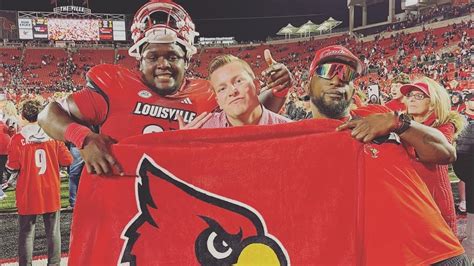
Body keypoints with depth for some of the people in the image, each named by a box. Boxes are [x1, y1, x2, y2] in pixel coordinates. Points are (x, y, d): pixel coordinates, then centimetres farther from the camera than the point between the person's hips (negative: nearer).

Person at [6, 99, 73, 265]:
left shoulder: (18, 139, -9)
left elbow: (13, 167, -9)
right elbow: (67, 160, -4)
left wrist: (24, 163, 11)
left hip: (28, 194, -1)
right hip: (51, 192, 1)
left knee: (27, 232, 10)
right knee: (53, 231, 11)